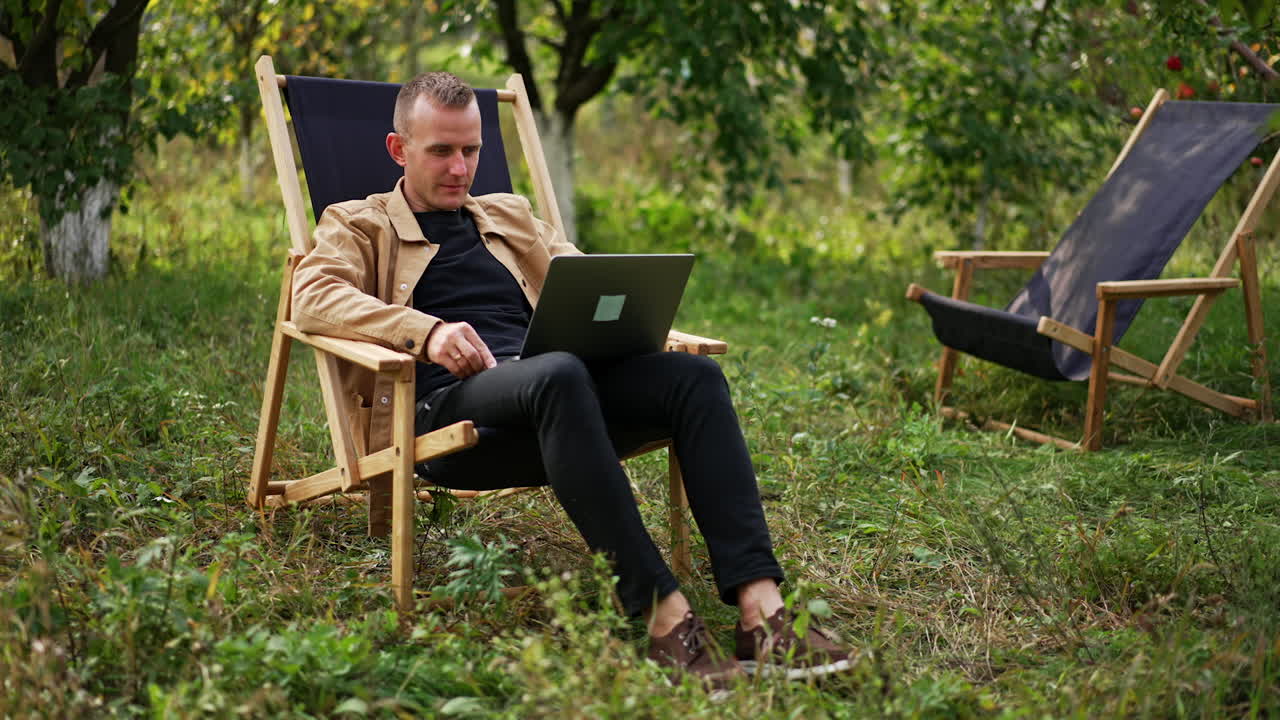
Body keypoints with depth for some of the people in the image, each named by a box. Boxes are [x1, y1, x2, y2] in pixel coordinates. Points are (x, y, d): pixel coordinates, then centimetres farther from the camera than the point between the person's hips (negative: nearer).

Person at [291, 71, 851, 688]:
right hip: (445, 404, -5)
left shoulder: (510, 217, 33)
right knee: (558, 374, -39)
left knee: (695, 374, -23)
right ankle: (665, 618, -45)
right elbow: (313, 297, -3)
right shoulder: (356, 225, 17)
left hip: (553, 389, 5)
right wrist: (425, 330, -21)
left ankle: (760, 610, -36)